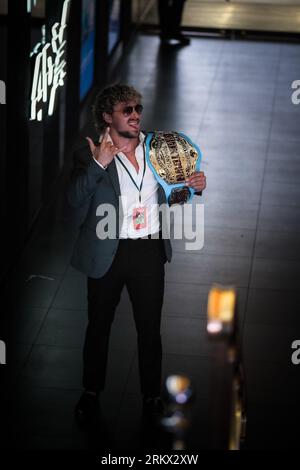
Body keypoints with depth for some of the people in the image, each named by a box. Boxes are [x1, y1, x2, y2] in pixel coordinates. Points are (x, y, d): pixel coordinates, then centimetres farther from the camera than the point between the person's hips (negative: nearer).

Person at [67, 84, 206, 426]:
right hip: (107, 253, -2)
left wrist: (195, 185, -5)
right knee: (98, 326, 13)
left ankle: (152, 397, 24)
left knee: (150, 329, 9)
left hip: (150, 252, 2)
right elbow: (76, 200, -19)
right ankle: (91, 392, 30)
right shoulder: (90, 155, -6)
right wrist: (98, 165, -32)